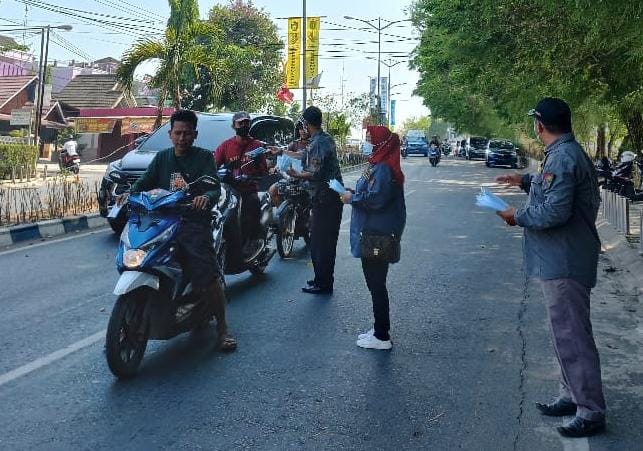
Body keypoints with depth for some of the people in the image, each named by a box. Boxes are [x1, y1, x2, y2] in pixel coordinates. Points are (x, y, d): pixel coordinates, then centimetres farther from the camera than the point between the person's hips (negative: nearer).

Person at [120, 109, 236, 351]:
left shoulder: (204, 157, 5)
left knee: (209, 278, -14)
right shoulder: (162, 157, 18)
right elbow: (145, 181, 9)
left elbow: (214, 186, -9)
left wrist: (206, 197, -32)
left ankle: (222, 328, 0)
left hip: (194, 223, -4)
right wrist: (131, 194, -13)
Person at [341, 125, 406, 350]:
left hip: (378, 236, -10)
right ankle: (379, 329, 28)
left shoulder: (383, 168, -19)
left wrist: (353, 197, -13)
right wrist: (352, 193, 2)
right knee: (375, 283, 17)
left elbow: (376, 199, -27)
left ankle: (382, 337, 7)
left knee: (376, 285, -2)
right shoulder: (377, 164, 13)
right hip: (373, 232, 10)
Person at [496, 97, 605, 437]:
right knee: (567, 332, 19)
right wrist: (526, 181, 30)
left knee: (572, 335, -4)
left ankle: (591, 412, 5)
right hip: (563, 260, 11)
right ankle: (571, 396, 31)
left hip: (564, 263, -11)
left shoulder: (562, 157, -21)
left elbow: (555, 211, -27)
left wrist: (518, 216, -13)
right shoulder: (567, 152, 13)